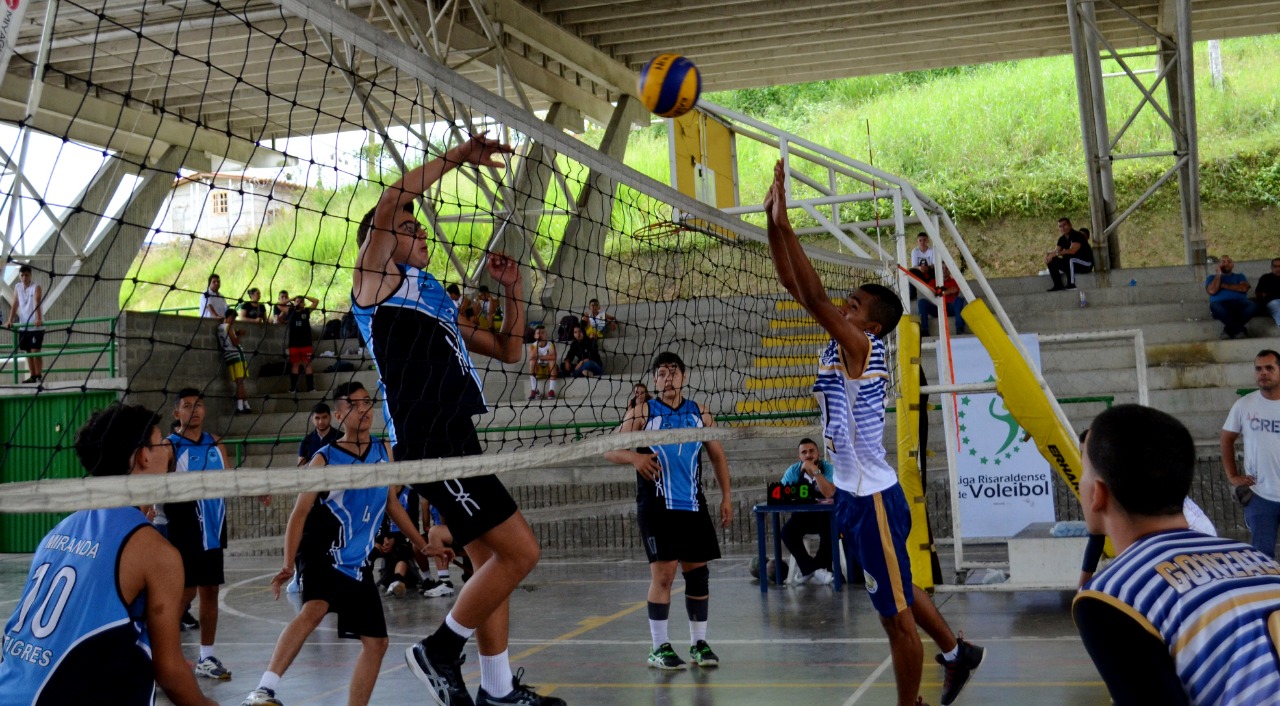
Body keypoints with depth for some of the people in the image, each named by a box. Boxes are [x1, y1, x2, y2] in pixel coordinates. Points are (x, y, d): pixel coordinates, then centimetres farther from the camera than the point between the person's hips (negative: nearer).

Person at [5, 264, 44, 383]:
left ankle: (39, 375, -6)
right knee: (28, 351, 8)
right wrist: (10, 320, -1)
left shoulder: (36, 287, -9)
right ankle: (32, 376, 13)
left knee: (35, 351, -9)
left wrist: (38, 319, -36)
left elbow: (37, 303, -23)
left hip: (36, 326, -6)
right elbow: (15, 305, 7)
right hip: (23, 325, 6)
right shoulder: (17, 287, 7)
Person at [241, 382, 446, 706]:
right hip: (321, 555, -6)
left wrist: (423, 545, 20)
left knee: (376, 642, 4)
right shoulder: (325, 459, -8)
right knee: (314, 609, -33)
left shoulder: (384, 451, 7)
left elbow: (391, 503, 19)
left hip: (357, 563, 6)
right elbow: (299, 514, -10)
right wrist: (288, 565, -21)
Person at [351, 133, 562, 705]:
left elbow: (509, 352, 30)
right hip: (427, 440, -9)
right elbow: (390, 205, -13)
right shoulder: (378, 277, 4)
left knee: (493, 561, 11)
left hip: (457, 441, 9)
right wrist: (458, 157, -9)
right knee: (520, 551, -12)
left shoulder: (437, 302, 27)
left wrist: (513, 290, 17)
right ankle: (440, 651, 1)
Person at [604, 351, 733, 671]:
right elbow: (610, 450, -5)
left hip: (693, 505, 4)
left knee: (698, 572, 5)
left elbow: (717, 455, 16)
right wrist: (634, 457, -26)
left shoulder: (700, 413, 10)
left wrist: (726, 497, 8)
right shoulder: (642, 413, 0)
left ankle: (698, 643, 18)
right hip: (656, 507, -4)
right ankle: (660, 648, 1)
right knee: (663, 573, -8)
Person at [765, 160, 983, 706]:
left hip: (873, 498, -10)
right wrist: (771, 219, -5)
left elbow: (814, 297, -28)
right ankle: (957, 653, 44)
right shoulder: (839, 345, 5)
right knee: (899, 593, 25)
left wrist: (785, 224, -28)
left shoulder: (864, 349, -17)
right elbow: (793, 286, 4)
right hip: (853, 494, 10)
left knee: (895, 612, 3)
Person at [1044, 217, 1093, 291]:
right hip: (1072, 263, 8)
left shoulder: (1077, 235, -16)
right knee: (1052, 261, -2)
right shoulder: (1062, 239, 8)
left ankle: (1071, 284, -29)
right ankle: (1058, 285, -6)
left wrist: (1056, 253, -30)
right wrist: (1048, 254, -22)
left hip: (1086, 264, -8)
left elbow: (1072, 251, -29)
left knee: (1070, 259, -38)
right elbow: (1056, 250, 0)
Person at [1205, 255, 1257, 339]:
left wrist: (1223, 286, 4)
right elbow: (1212, 291, 1)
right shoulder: (1211, 278, 23)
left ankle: (1228, 331, -24)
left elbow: (1244, 288, 4)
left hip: (1239, 303, 1)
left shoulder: (1239, 276, 27)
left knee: (1250, 306, -36)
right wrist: (1218, 275, 7)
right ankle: (1240, 330, -31)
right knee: (1214, 306, -40)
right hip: (1221, 304, -1)